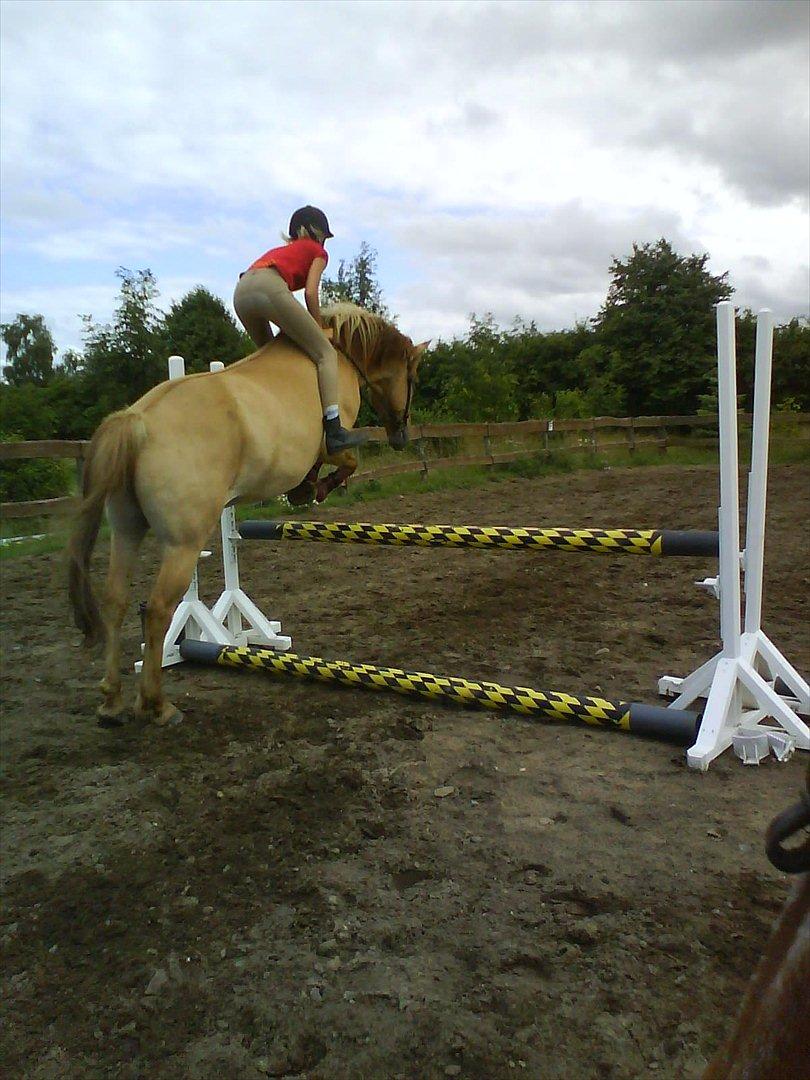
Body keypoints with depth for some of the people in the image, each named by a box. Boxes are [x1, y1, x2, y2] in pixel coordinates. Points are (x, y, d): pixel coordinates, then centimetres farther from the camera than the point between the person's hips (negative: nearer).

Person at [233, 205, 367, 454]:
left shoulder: (281, 249, 40)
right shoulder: (318, 251, 21)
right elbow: (310, 292, 5)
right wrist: (319, 328, 15)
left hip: (241, 292, 7)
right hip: (269, 287, -7)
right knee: (325, 353, -5)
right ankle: (334, 430, -19)